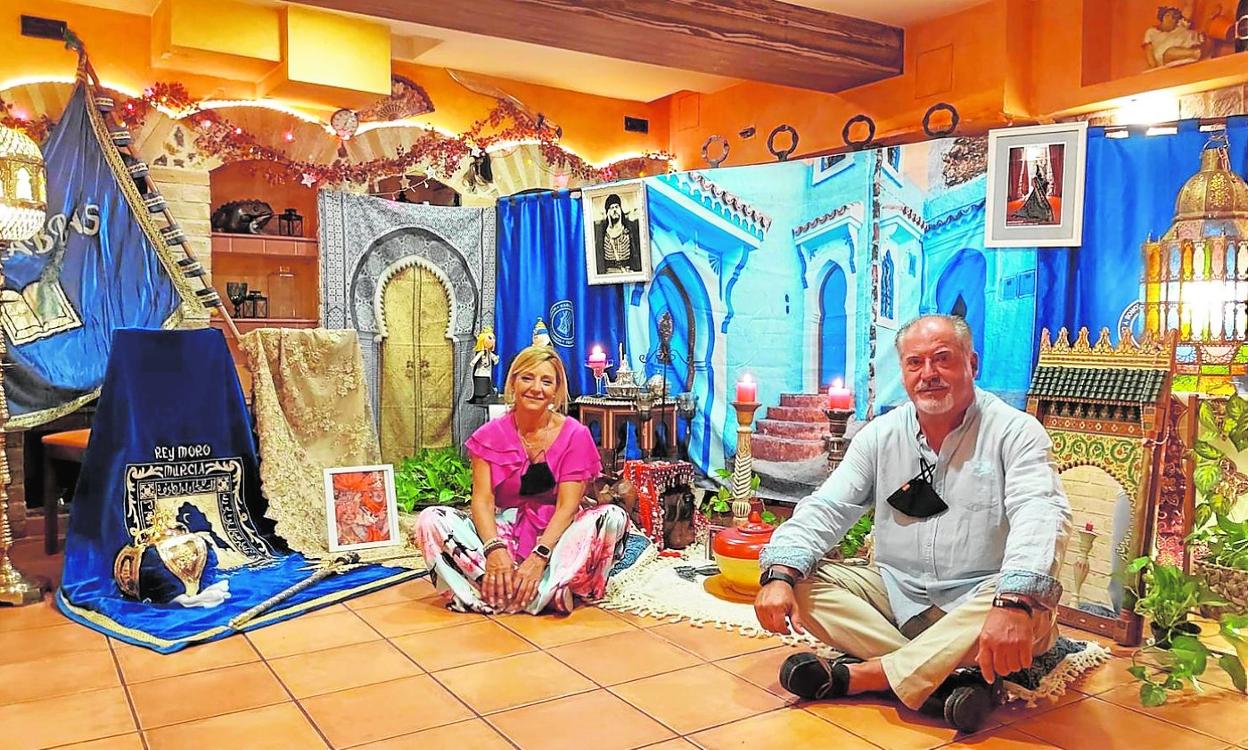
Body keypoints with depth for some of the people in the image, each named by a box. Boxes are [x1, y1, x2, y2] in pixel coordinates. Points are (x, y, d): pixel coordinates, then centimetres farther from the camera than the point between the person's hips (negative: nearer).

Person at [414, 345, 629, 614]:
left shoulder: (575, 435, -5)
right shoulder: (491, 435, 0)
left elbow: (567, 506, -13)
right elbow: (482, 499, -9)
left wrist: (539, 557, -29)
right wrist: (495, 549, -29)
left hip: (554, 533, -1)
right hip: (505, 531, 2)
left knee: (613, 517, -29)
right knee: (431, 520, -22)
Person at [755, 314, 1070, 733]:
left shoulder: (1014, 431, -8)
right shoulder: (879, 436, 3)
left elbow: (1040, 515, -23)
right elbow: (825, 509, -3)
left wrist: (1015, 602, -43)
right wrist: (780, 573, -22)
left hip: (977, 599, -3)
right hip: (895, 590, 3)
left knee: (1033, 604, -35)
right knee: (805, 585, -17)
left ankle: (856, 675, -30)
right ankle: (949, 682, -27)